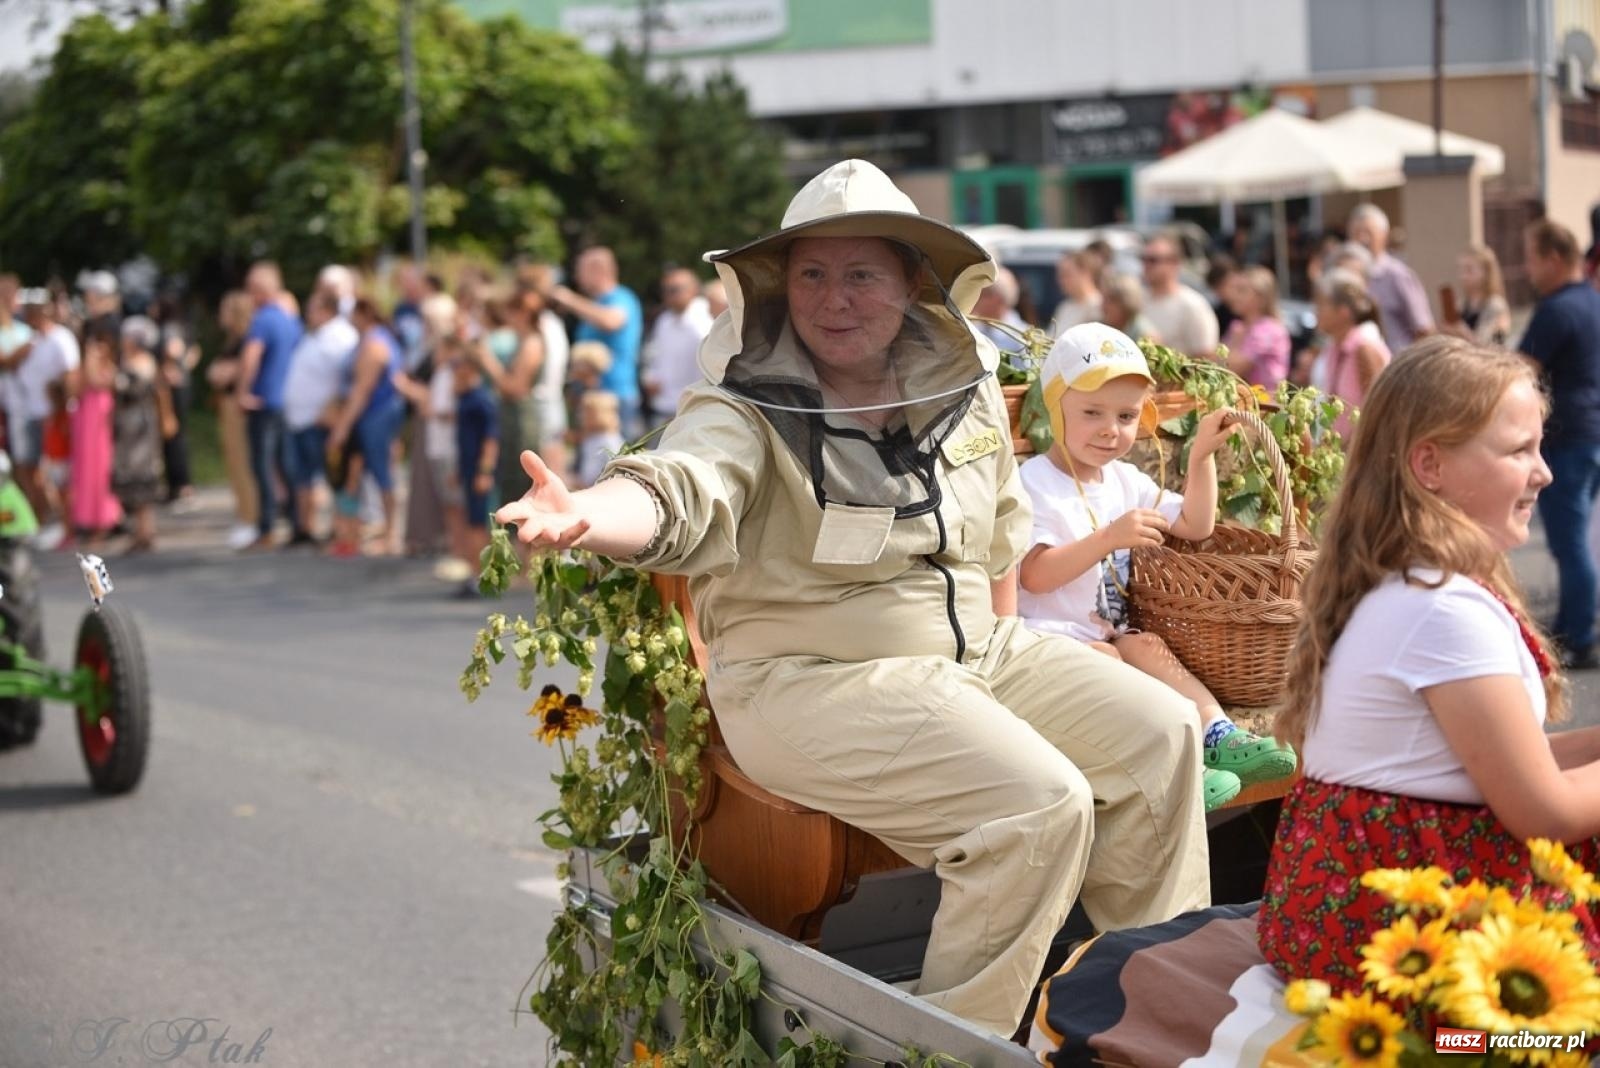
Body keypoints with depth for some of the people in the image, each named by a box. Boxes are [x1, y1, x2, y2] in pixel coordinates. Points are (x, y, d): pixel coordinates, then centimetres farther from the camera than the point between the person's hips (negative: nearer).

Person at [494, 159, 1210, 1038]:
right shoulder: (750, 410, -12)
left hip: (972, 655, 7)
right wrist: (585, 515, -53)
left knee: (1160, 734, -1)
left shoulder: (967, 389, 6)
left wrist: (1004, 648, 16)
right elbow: (675, 493, -33)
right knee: (1038, 804, -25)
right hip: (812, 681, -7)